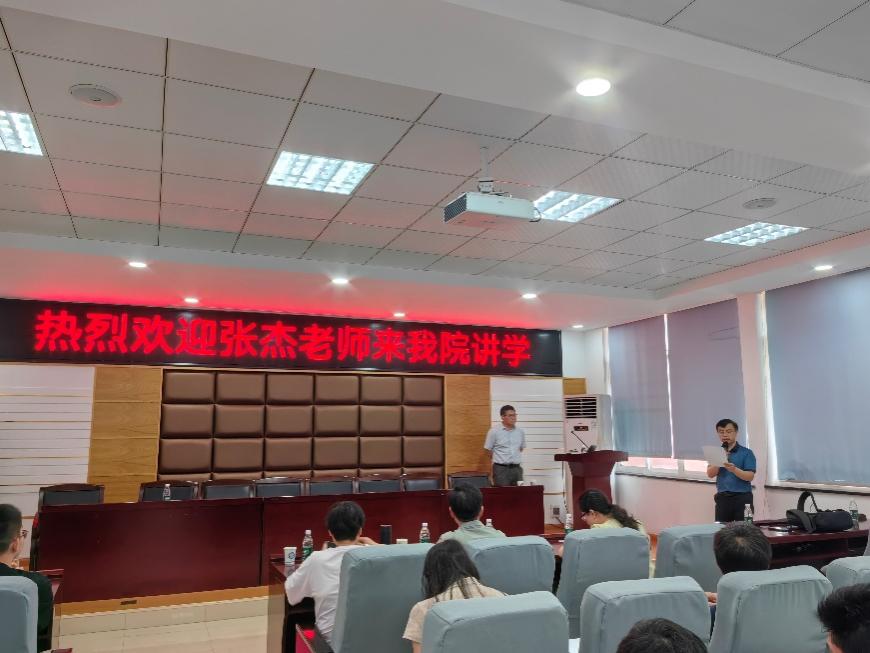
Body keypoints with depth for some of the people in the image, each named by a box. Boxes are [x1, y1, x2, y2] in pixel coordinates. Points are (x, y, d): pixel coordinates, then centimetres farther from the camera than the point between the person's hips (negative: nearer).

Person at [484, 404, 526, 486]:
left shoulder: (520, 431, 6)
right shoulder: (494, 431, -6)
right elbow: (488, 449, 1)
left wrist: (516, 457, 12)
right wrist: (501, 459, 7)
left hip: (516, 468, 4)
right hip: (501, 469, -4)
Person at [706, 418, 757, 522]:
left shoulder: (746, 452, -2)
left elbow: (750, 476, -10)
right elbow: (710, 474, -1)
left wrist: (734, 469, -27)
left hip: (742, 497, -3)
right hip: (722, 498, 3)